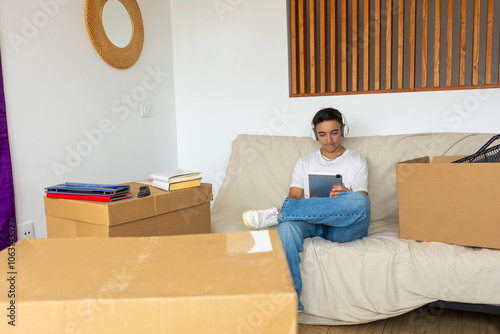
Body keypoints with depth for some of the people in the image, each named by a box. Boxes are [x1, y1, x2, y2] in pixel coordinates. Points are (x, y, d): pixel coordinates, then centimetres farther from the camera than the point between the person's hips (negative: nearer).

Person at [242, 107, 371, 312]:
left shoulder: (356, 161, 16)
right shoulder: (305, 163, 22)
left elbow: (362, 201, 3)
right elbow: (294, 197, 10)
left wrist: (345, 196, -21)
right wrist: (290, 204, -16)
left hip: (344, 228, -1)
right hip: (312, 223, 1)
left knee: (357, 202, -37)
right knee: (287, 225, -36)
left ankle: (277, 214, -32)